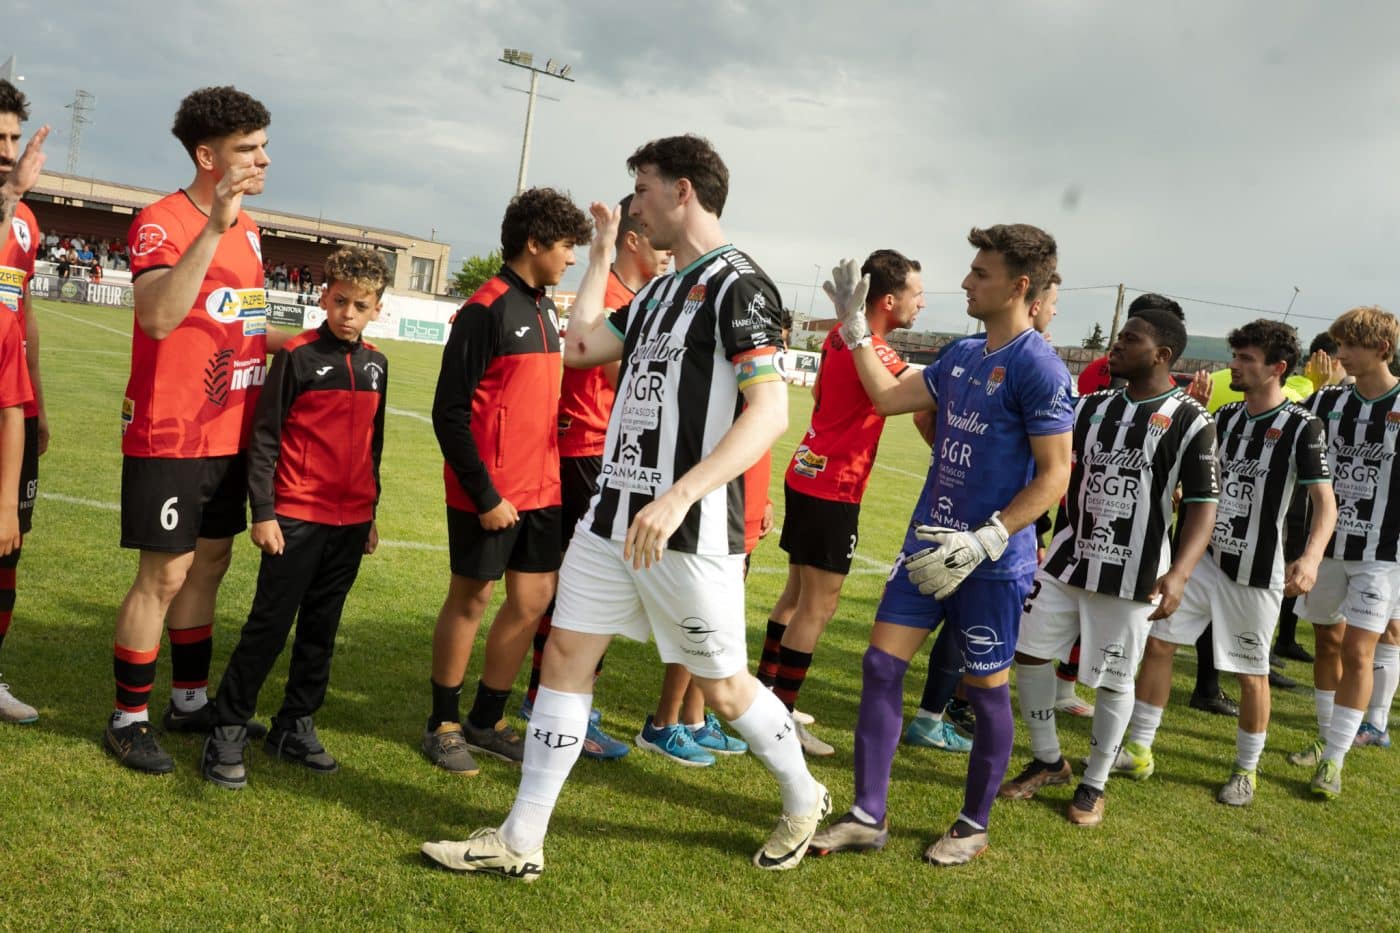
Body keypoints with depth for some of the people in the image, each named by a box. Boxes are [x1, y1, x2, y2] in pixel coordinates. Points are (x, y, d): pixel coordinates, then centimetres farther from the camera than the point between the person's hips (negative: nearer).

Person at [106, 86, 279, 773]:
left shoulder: (248, 229, 11)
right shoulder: (162, 221, -14)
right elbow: (157, 317, -33)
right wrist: (214, 227, -36)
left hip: (228, 435, 8)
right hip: (170, 436, -8)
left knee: (209, 563, 16)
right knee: (165, 575, -2)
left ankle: (191, 700, 30)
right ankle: (127, 720, 13)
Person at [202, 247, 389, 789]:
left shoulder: (375, 364, 8)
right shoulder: (297, 356, -7)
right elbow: (264, 438, -7)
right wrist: (262, 513, -12)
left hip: (350, 520, 5)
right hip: (297, 517, -5)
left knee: (321, 628, 13)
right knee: (269, 626, -2)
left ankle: (296, 725, 25)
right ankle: (227, 732, 9)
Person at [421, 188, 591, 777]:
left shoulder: (546, 309, 12)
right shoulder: (486, 309, -13)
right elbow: (449, 412, -15)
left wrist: (550, 473, 10)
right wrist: (484, 495, -17)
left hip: (540, 488, 8)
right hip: (490, 493, -7)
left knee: (533, 600, 10)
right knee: (470, 599, 5)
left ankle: (487, 721, 24)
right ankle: (444, 724, 21)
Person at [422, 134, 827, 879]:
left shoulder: (738, 285, -12)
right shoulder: (659, 292, 16)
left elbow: (770, 411, -21)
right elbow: (581, 345, 22)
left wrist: (680, 496, -30)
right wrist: (602, 253, 24)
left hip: (690, 529, -8)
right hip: (615, 511, 8)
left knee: (721, 685, 5)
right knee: (565, 652, 5)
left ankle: (804, 799, 31)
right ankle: (520, 842, 14)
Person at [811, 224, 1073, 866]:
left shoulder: (1038, 369, -15)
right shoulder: (962, 354, 9)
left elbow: (1054, 476, -17)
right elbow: (888, 398, 19)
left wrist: (982, 542, -23)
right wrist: (854, 329, 18)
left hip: (990, 561, -7)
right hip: (928, 542, 7)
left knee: (986, 689, 8)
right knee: (881, 664, 4)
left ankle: (974, 825, 26)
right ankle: (868, 816, 14)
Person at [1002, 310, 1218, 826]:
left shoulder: (1190, 421, -9)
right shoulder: (1092, 406, 6)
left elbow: (1203, 504, -12)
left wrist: (1178, 572, -25)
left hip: (1132, 575, -5)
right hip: (1066, 559, 5)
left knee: (1114, 680, 6)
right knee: (1028, 652, 8)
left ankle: (1094, 782, 27)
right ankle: (1048, 760, 28)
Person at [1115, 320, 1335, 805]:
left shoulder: (1303, 427, -12)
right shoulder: (1226, 415, 7)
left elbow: (1325, 501, -19)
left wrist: (1310, 556, -36)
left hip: (1256, 573, -6)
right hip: (1206, 556, 6)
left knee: (1251, 672, 6)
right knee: (1158, 641, 3)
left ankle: (1246, 770, 26)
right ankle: (1139, 751, 15)